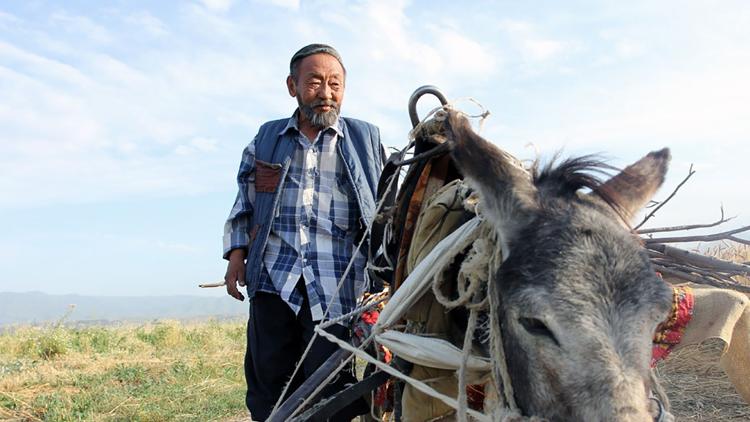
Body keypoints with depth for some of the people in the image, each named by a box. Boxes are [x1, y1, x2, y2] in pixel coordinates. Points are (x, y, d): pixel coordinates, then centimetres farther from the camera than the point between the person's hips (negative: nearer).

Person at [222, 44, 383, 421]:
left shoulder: (366, 138, 11)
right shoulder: (266, 138, 16)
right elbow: (244, 205, 20)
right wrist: (236, 255, 8)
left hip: (338, 281, -2)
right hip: (274, 276, 2)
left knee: (330, 383, -4)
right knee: (268, 379, 4)